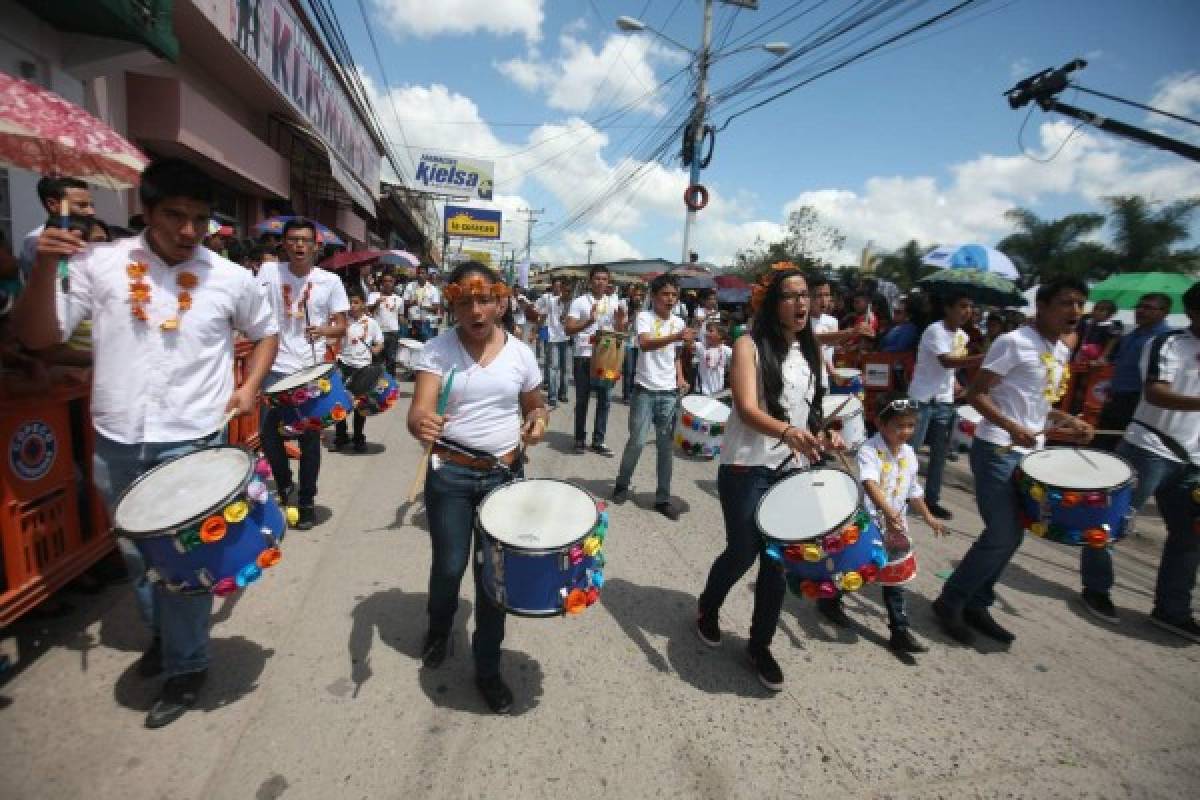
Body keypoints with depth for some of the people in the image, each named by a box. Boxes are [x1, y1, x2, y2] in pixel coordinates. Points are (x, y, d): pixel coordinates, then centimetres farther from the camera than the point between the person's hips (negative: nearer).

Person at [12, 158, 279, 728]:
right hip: (116, 441, 3)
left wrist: (250, 386, -3)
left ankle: (187, 666, 22)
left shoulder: (230, 278, -5)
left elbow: (264, 332, 11)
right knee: (136, 554, 21)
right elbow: (37, 337, -4)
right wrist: (45, 266, -17)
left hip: (192, 443, -3)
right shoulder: (100, 263, -4)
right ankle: (162, 634, 44)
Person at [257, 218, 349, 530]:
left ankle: (307, 501, 18)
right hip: (276, 367, 2)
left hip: (312, 370, -1)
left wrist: (323, 331, -20)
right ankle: (284, 485, 31)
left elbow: (341, 326, 1)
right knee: (268, 432, 3)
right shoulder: (269, 271, 1)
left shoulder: (330, 281, -1)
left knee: (309, 436, 4)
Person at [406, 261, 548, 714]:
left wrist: (537, 422, -12)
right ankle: (438, 632, 46)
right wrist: (420, 425, -43)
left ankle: (488, 668, 30)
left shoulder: (520, 352, -2)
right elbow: (418, 411, -20)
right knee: (449, 566, 10)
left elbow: (535, 405, 11)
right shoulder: (437, 350, -9)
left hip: (504, 475, 2)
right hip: (450, 475, -1)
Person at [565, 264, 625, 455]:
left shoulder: (614, 303, 9)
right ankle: (580, 439, 18)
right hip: (584, 357, -3)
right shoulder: (579, 302, -3)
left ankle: (598, 441, 16)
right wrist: (589, 321, -24)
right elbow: (569, 330, -10)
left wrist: (620, 321, -12)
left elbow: (618, 331, 10)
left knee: (604, 400, 6)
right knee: (582, 400, 5)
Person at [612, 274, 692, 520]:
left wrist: (680, 378, 7)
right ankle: (622, 485, 23)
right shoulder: (644, 317, -7)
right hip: (645, 390, -4)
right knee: (637, 442, -1)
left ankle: (663, 498, 17)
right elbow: (645, 344, -28)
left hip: (669, 393, 4)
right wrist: (677, 336, -40)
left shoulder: (679, 322, 9)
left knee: (666, 446, 7)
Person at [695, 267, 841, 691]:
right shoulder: (749, 345, -8)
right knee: (743, 552, 4)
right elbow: (747, 409, -21)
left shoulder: (811, 352, 12)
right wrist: (786, 431, -37)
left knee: (779, 560, 9)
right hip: (747, 469, -5)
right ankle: (707, 609, 36)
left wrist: (822, 437, 0)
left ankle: (760, 645, 28)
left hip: (794, 470, 6)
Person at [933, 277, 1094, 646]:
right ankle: (949, 601, 9)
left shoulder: (1061, 351, 13)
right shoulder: (1013, 343, -14)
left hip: (1031, 453, 9)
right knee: (1004, 535, -7)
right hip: (997, 451, -9)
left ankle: (976, 604, 24)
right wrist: (1012, 428, -26)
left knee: (1010, 534, 12)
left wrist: (1067, 420, 8)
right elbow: (976, 393, -16)